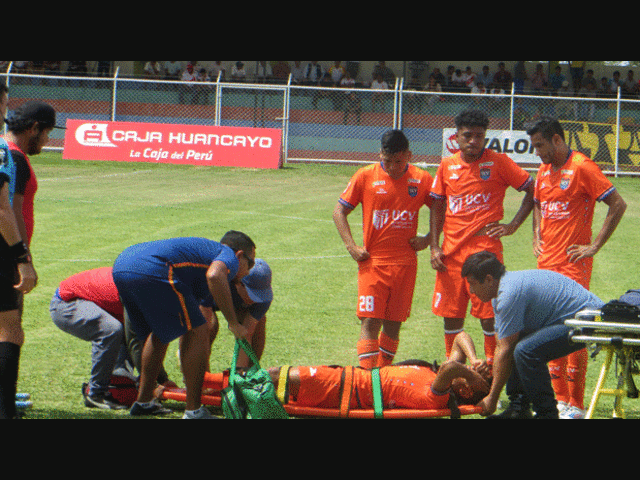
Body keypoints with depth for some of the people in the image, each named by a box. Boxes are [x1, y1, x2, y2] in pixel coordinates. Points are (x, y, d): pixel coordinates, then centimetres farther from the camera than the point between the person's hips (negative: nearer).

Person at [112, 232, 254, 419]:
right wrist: (234, 324, -10)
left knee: (161, 333, 29)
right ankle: (193, 411, 2)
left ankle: (143, 402, 35)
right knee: (197, 332, 2)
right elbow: (214, 275, -18)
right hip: (150, 270, -9)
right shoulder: (229, 256, 12)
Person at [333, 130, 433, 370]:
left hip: (405, 263, 2)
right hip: (372, 261, -2)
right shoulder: (366, 177, -2)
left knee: (393, 324, 6)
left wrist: (428, 238, 3)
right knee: (370, 321, -10)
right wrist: (351, 246, -4)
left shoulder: (422, 180, 2)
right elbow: (339, 211, 6)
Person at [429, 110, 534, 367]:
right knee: (451, 317, 6)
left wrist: (512, 225, -4)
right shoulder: (447, 166, 8)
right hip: (451, 253, 4)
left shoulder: (498, 163, -2)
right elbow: (437, 207, 14)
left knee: (489, 316, -4)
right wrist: (434, 247, 5)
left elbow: (532, 191, 2)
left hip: (485, 250, -4)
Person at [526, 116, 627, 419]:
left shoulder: (582, 168, -11)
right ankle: (559, 397, 16)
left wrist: (595, 246, -12)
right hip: (547, 262, 8)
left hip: (573, 264, -8)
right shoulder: (545, 170, 13)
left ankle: (576, 405, -4)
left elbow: (618, 205, -13)